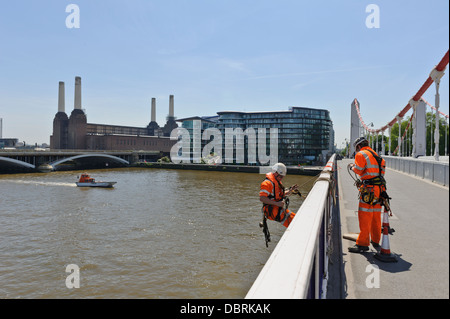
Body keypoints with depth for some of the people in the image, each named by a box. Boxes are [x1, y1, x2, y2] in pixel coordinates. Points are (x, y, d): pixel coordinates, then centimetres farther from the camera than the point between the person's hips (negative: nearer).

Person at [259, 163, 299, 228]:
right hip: (271, 210, -10)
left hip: (278, 209, 10)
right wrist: (277, 203, -27)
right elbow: (262, 198, -24)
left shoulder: (277, 182, 18)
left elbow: (281, 194, 28)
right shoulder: (267, 183, -15)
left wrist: (291, 190, 9)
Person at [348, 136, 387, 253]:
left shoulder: (361, 154, -5)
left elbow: (358, 170, -11)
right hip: (379, 188, 8)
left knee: (364, 217, -6)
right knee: (376, 216, 17)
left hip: (369, 189, -8)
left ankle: (363, 243, -5)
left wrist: (353, 167, 9)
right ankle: (375, 241, 28)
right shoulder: (375, 155, 20)